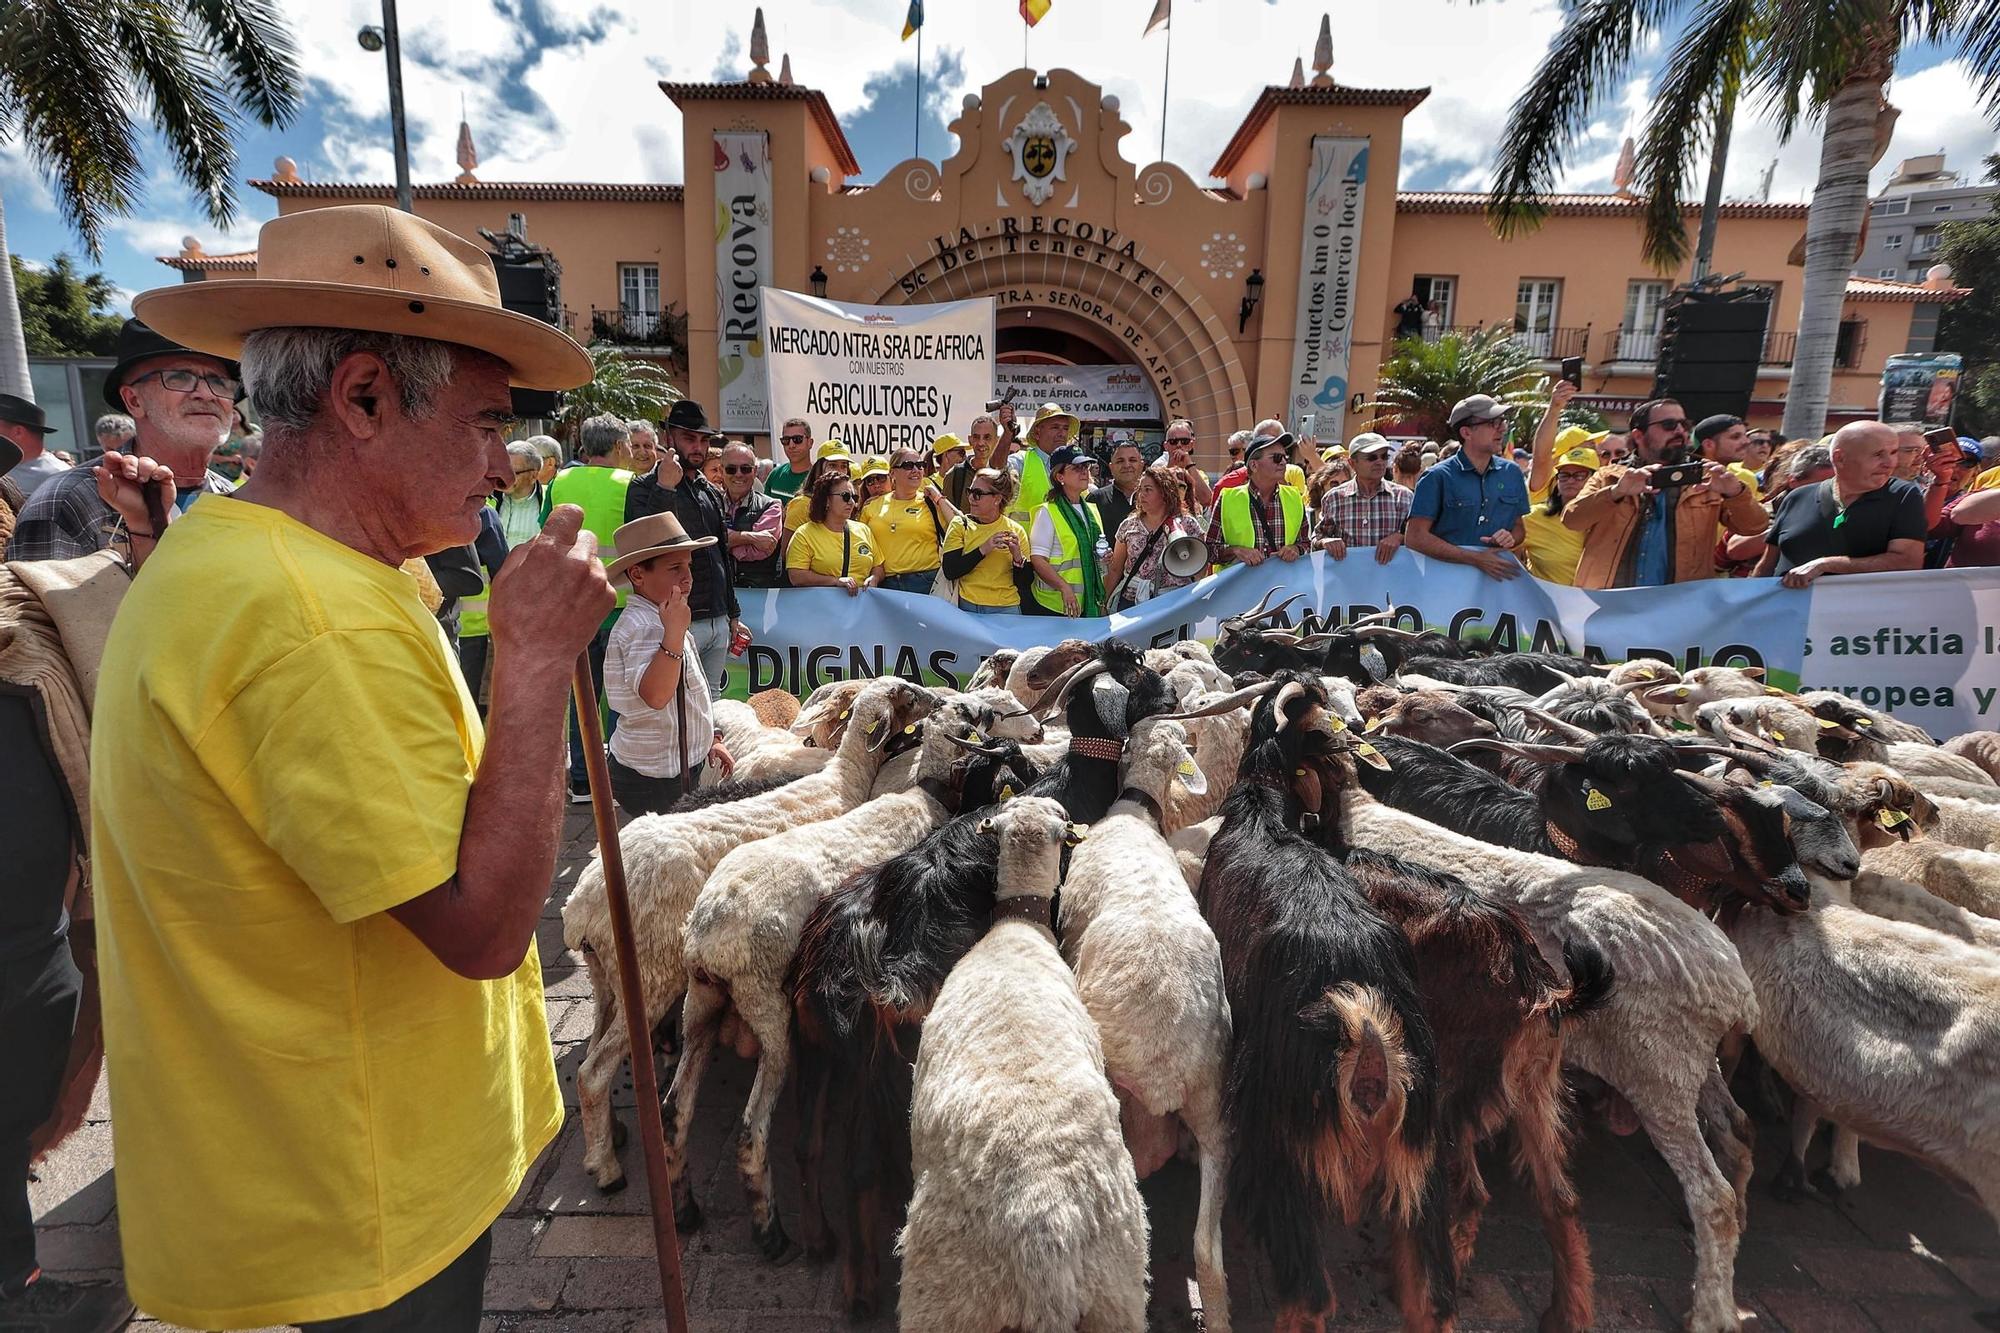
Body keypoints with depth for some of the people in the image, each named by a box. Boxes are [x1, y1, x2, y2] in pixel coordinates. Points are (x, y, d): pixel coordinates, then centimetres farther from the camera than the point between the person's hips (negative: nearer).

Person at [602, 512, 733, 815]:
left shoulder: (657, 620, 12)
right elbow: (655, 696, -37)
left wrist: (707, 741, 23)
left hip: (682, 769, 10)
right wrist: (675, 632, -44)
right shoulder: (642, 627, -22)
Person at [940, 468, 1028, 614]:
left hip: (1006, 608, 0)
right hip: (967, 606, 0)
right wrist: (983, 549, -19)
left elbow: (1023, 583, 0)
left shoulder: (1016, 531, 0)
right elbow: (950, 572, -11)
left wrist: (1018, 557, -18)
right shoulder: (960, 525, 0)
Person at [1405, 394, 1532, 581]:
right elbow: (1415, 538, -11)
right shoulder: (1438, 477, -3)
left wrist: (1511, 538, -2)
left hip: (1499, 579, 4)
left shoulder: (1512, 474, 12)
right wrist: (1475, 558, -14)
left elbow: (1520, 526, 22)